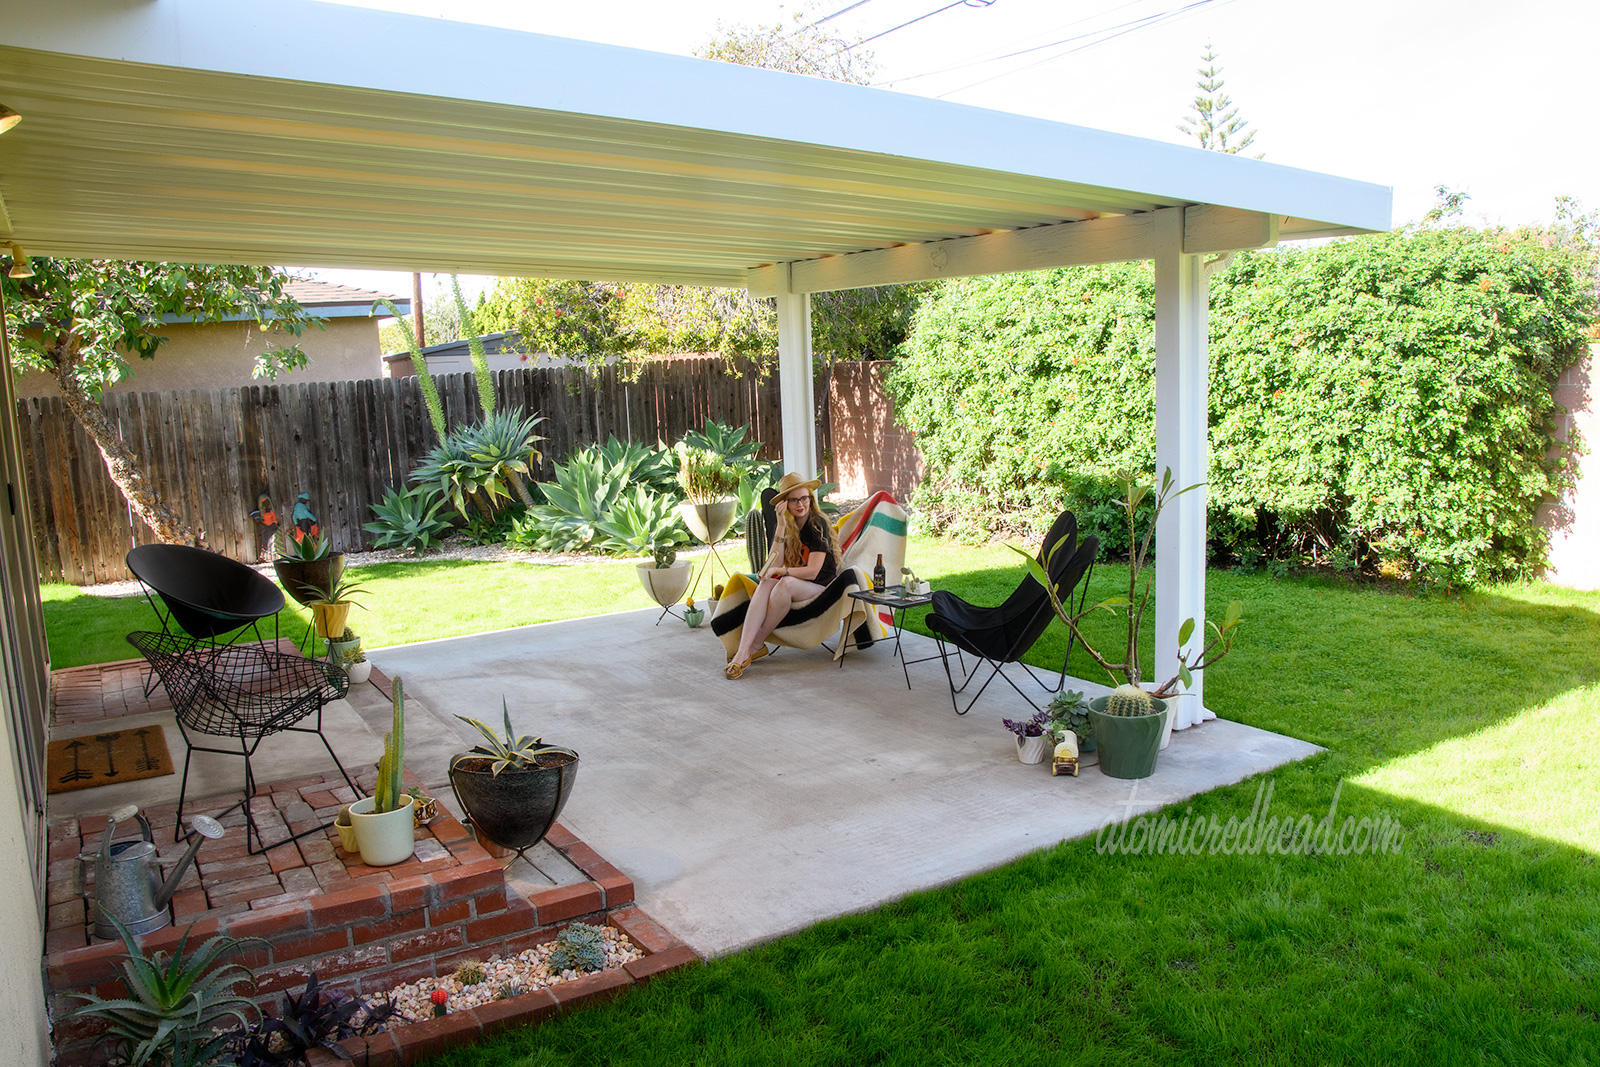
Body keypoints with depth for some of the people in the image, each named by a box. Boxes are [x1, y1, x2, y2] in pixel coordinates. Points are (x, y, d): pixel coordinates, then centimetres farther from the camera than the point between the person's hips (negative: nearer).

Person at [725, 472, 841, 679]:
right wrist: (781, 527, -16)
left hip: (820, 588, -5)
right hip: (793, 586, 5)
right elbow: (774, 565, -9)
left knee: (786, 583, -35)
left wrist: (780, 571, -17)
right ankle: (743, 650, -41)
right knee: (766, 583, -29)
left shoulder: (818, 525, -10)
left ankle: (756, 645, -25)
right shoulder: (785, 526, 5)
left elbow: (813, 571, -16)